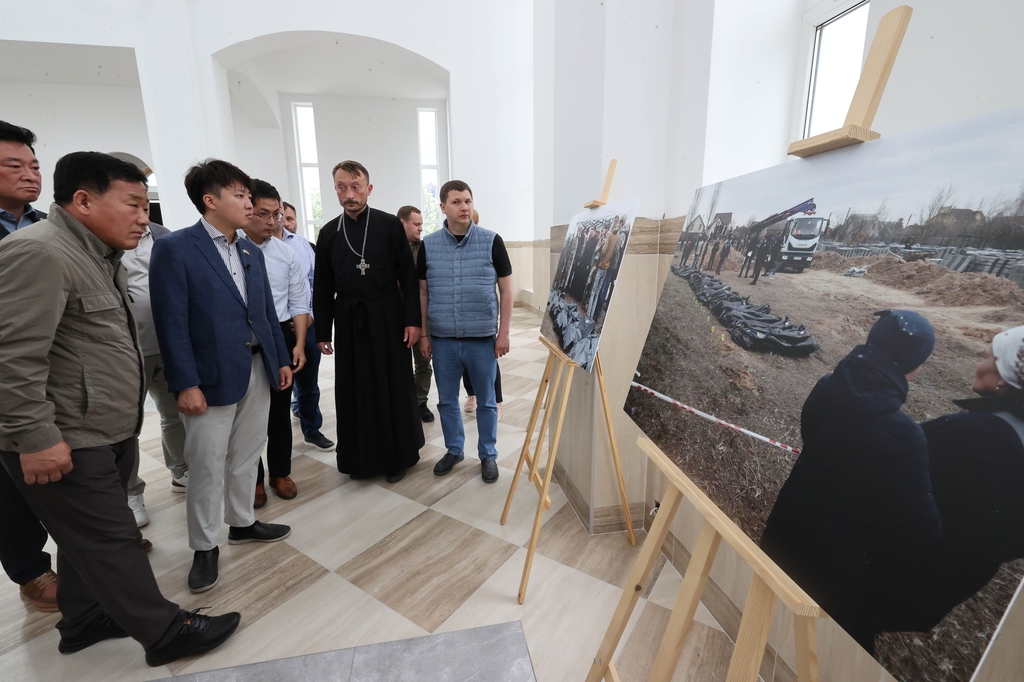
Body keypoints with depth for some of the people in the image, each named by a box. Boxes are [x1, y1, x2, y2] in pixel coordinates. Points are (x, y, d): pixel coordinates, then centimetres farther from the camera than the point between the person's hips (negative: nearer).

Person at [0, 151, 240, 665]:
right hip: (65, 443, -9)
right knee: (110, 540, 2)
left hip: (108, 432, 9)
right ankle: (165, 633, 14)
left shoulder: (102, 256, 14)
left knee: (89, 535, 20)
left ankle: (83, 621, 37)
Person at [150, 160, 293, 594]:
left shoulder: (252, 253, 11)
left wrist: (281, 359, 10)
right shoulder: (174, 249, -8)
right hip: (211, 378, -6)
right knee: (206, 467, 6)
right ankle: (204, 547, 24)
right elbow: (171, 323, -12)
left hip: (257, 370, 6)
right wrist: (185, 384, -15)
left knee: (246, 456, 18)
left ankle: (241, 522, 36)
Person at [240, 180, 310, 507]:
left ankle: (281, 473, 33)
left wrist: (299, 344, -2)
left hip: (281, 337, 3)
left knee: (280, 407, 14)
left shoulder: (287, 254, 1)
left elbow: (298, 302, 4)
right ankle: (253, 479, 30)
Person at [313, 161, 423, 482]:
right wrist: (322, 332, 6)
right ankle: (361, 456, 25)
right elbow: (323, 287, 8)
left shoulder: (390, 225, -3)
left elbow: (408, 276, -4)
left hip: (388, 319, -3)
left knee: (394, 389, 6)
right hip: (348, 322, 3)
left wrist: (413, 319, -9)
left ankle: (397, 455, 22)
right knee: (354, 391, 9)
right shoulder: (329, 233, 6)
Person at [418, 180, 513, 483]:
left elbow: (506, 290, 0)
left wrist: (503, 333, -5)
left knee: (486, 401, 10)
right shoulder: (428, 245, 2)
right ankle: (453, 449, 35)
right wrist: (423, 334, 5)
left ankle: (488, 455, 28)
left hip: (483, 338, -2)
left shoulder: (492, 241, -3)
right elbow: (422, 292, 8)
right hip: (442, 339, 2)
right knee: (446, 399, 14)